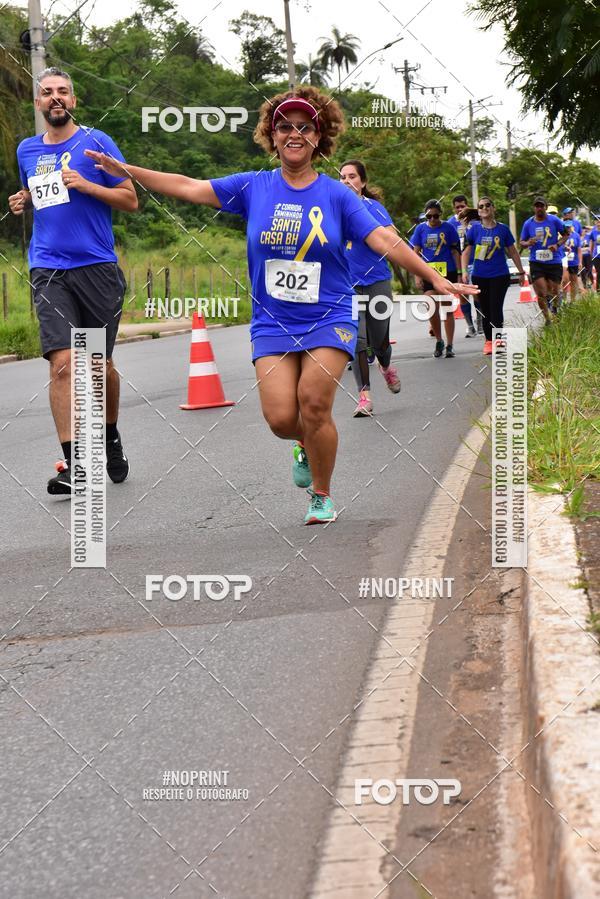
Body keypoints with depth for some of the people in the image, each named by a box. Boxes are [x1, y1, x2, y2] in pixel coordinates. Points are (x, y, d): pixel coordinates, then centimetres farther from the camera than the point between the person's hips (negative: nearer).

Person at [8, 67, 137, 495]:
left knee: (100, 365, 8)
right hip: (48, 271, 2)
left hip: (98, 267, -2)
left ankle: (111, 438, 35)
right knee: (63, 364, -13)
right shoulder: (27, 150, 15)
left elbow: (131, 200, 1)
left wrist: (86, 185, -12)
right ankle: (73, 465, -14)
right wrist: (23, 202, 10)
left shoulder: (96, 142, 2)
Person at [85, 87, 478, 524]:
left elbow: (384, 240, -5)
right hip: (273, 322, 2)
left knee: (313, 402, -17)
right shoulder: (253, 187, 3)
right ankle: (308, 445, 29)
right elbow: (188, 187, 3)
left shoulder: (337, 194, -1)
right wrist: (123, 169, -1)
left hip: (329, 319, -1)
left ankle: (322, 496, 7)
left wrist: (434, 277, -13)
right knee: (281, 418, -10)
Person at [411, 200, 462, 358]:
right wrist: (417, 276, 0)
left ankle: (449, 346, 10)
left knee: (447, 309, 3)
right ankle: (439, 341, 10)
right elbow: (416, 253, 6)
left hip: (447, 272, -1)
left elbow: (455, 252, 4)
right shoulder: (420, 229, 4)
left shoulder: (448, 228, 1)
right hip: (429, 273, 1)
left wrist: (459, 273, 0)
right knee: (432, 307, -11)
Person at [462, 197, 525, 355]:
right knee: (485, 311, 9)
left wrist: (521, 272, 14)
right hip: (479, 276, 2)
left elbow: (513, 252, 9)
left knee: (496, 309, -9)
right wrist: (464, 271, -8)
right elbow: (466, 251, 3)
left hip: (499, 275, -2)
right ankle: (488, 340, 21)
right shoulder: (475, 228, 1)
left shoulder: (503, 229, 0)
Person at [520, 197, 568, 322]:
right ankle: (548, 319, 6)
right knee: (541, 294, -10)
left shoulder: (554, 220, -2)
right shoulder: (528, 224, 3)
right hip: (536, 263, 0)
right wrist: (528, 243, -14)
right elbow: (522, 242, 9)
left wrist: (557, 244, -12)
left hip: (554, 261, 0)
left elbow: (565, 234, 7)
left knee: (554, 292, 5)